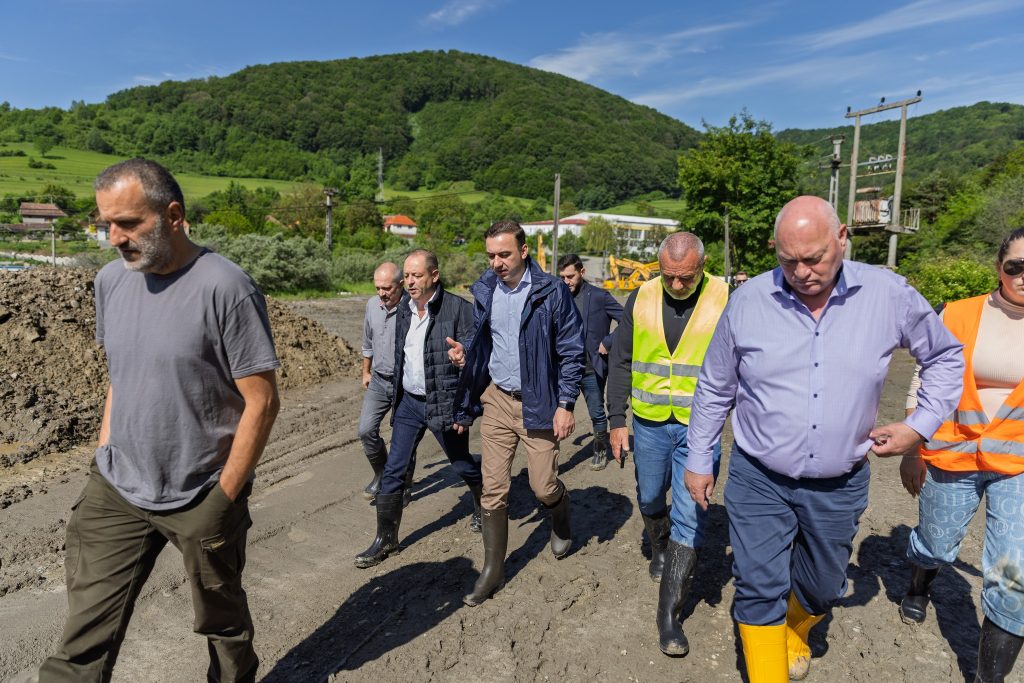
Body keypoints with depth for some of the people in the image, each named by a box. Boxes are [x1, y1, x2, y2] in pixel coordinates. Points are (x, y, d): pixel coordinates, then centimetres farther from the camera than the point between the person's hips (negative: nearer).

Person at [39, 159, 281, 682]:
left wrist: (222, 500, -15)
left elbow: (262, 402, -17)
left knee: (222, 622, 16)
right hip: (115, 491, 5)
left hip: (201, 499, -4)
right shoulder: (111, 280, 3)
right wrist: (104, 461, 9)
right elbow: (119, 377, 15)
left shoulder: (225, 288, -18)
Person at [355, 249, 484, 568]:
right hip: (408, 402, 5)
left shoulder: (458, 309, -15)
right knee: (394, 471, 4)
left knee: (462, 465, 14)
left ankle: (483, 505, 44)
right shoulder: (404, 311, 6)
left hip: (444, 403, -5)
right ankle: (386, 538, 18)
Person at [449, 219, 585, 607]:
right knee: (493, 489, 5)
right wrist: (465, 355, -7)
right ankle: (492, 571, 21)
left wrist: (566, 405, -12)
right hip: (496, 399, 4)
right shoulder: (484, 291, 2)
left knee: (544, 486, 4)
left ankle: (561, 523, 41)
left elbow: (572, 352, -8)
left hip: (538, 403, -3)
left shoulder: (552, 292, -11)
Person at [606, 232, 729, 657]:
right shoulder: (641, 298, -2)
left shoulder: (726, 300, -9)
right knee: (650, 499, 19)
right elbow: (621, 362, 4)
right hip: (649, 422, 3)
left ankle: (669, 614, 10)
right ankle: (660, 549, 51)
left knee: (689, 517, -2)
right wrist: (617, 419, 3)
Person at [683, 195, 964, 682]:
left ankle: (795, 633, 54)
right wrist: (699, 461, 4)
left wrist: (922, 425, -3)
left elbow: (945, 357, 10)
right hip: (758, 480, -2)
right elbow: (714, 389, 0)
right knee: (760, 591, 1)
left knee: (822, 587, 22)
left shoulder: (889, 295, -9)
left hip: (839, 486, 2)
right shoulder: (749, 300, -11)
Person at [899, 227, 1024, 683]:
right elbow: (924, 385, 0)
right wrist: (911, 450, 2)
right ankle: (919, 588, 53)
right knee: (936, 545, 18)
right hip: (951, 456, 0)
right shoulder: (957, 316, -7)